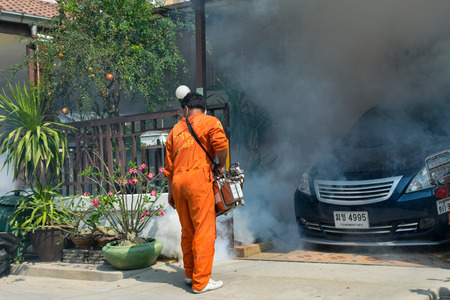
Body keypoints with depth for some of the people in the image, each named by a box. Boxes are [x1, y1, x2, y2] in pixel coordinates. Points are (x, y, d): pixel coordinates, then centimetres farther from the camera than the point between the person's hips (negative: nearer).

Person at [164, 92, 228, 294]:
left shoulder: (175, 129, 20)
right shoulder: (210, 122, 6)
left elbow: (169, 165, 18)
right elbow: (220, 143, -15)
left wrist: (171, 191, 24)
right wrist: (221, 165, 2)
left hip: (177, 181, 6)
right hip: (199, 179, -5)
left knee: (187, 231, 16)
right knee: (204, 230, -2)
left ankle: (189, 275, 25)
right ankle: (201, 281, -2)